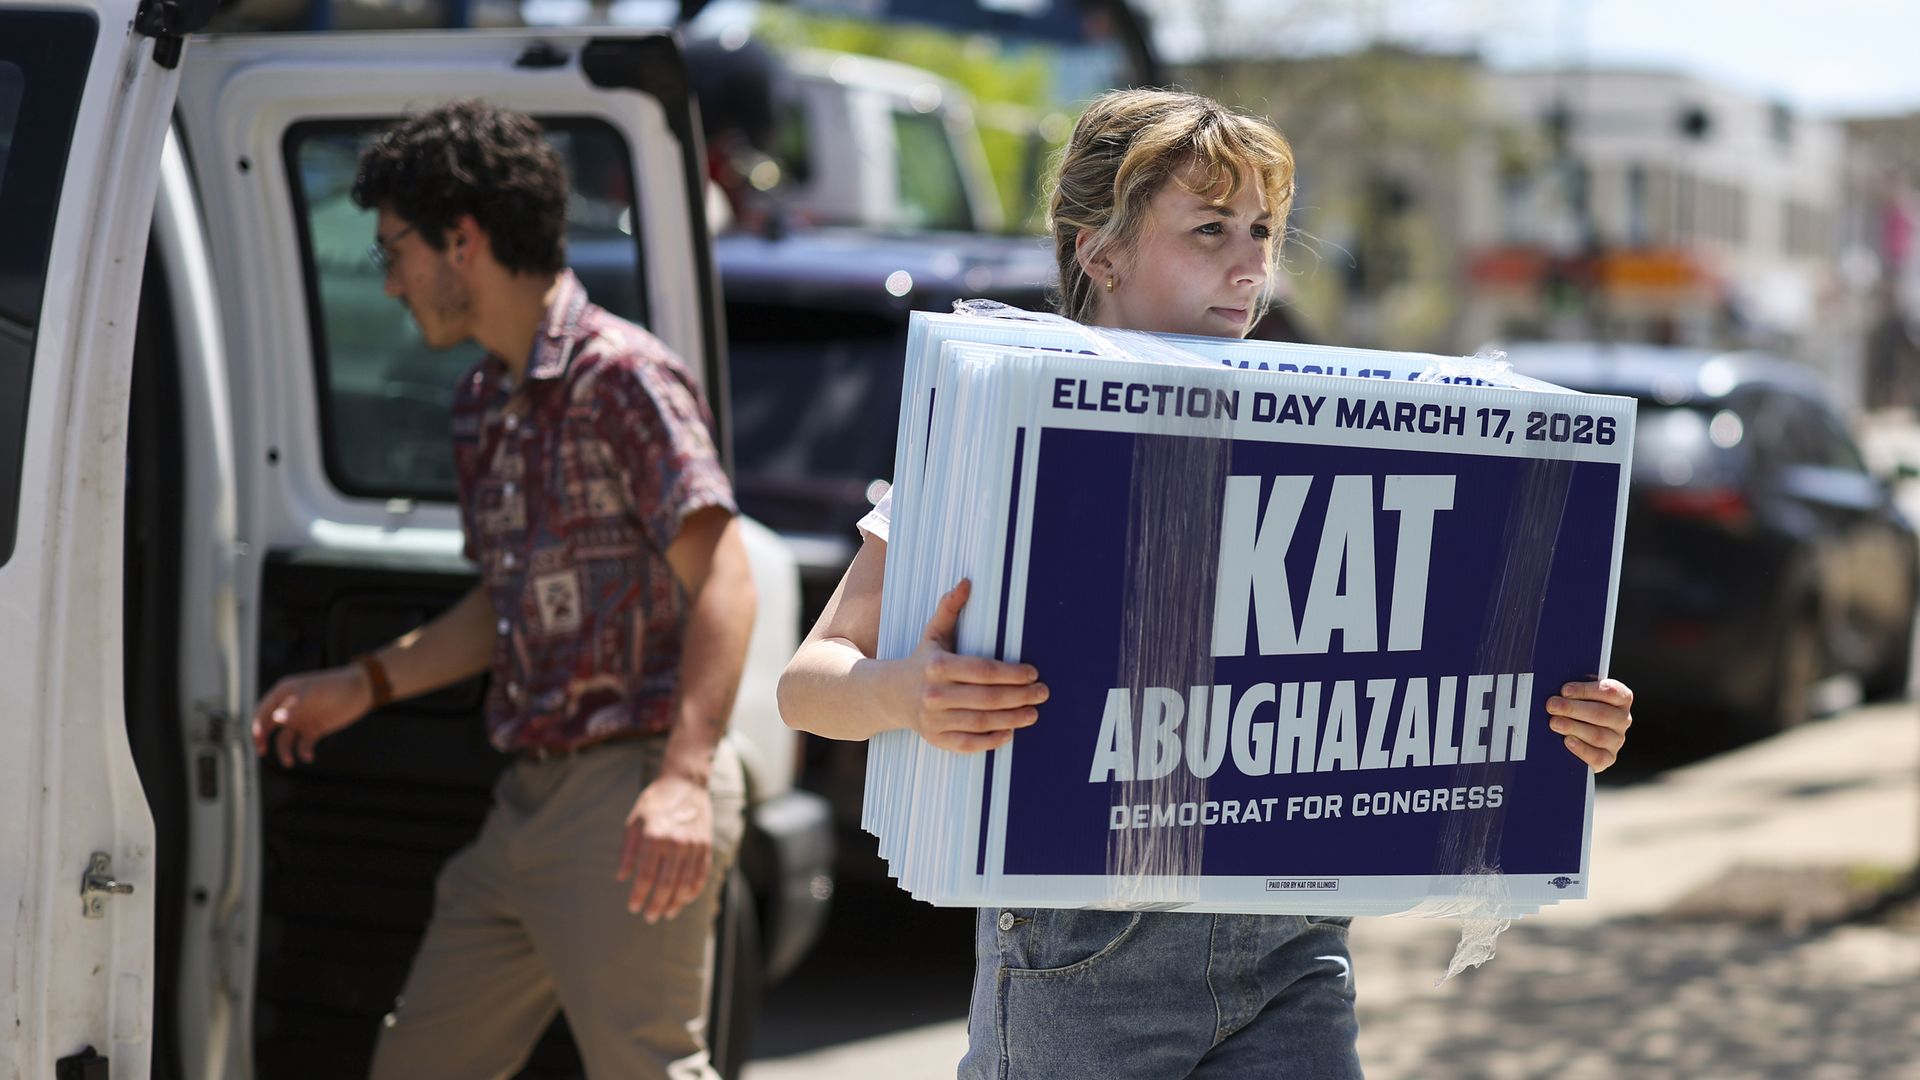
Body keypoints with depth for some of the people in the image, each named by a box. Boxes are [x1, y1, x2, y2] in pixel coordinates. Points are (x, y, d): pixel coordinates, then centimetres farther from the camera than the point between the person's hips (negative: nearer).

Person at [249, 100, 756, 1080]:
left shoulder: (621, 376, -12)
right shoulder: (482, 404, 16)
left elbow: (722, 577, -21)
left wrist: (685, 777, -32)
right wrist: (363, 686, 21)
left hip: (628, 803, -9)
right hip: (526, 802, 9)